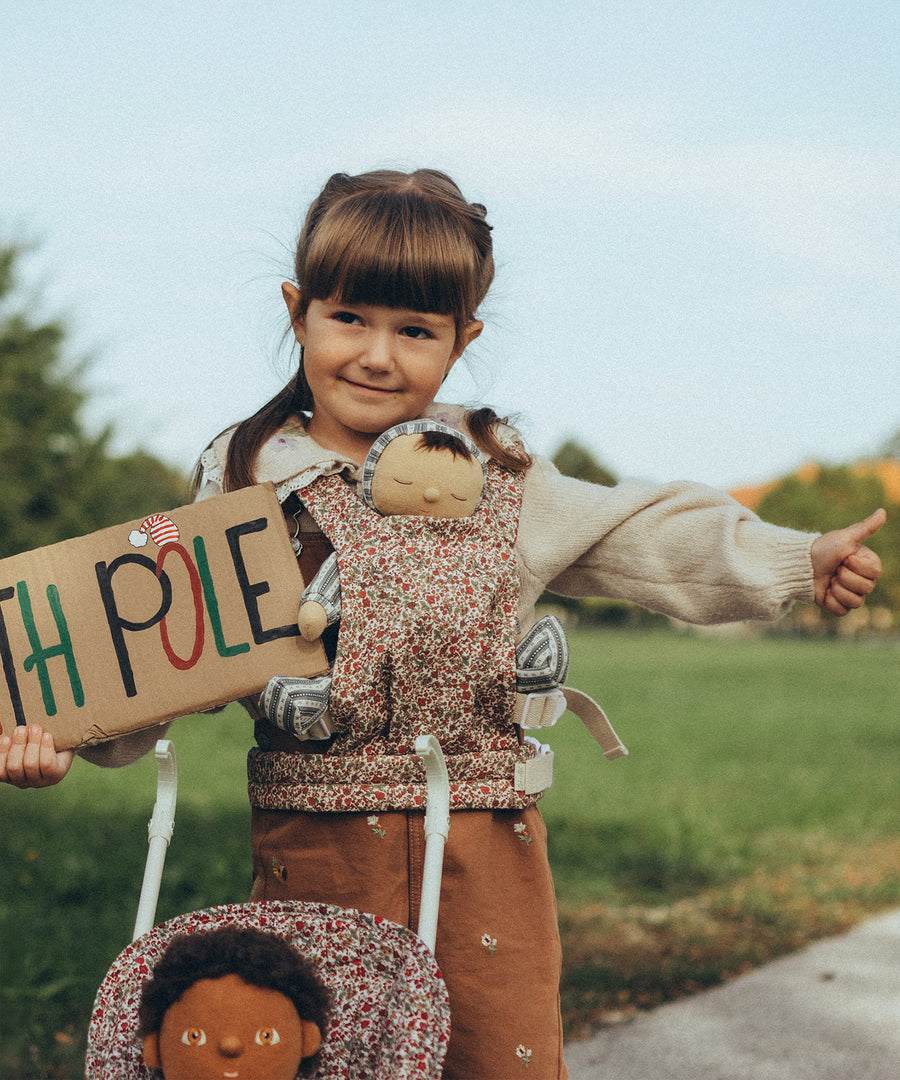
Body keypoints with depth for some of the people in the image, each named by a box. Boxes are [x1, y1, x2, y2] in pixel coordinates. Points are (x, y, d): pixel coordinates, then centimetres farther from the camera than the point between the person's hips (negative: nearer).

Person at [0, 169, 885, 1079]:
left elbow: (642, 537, 10)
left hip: (484, 842, 1)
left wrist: (801, 562, 2)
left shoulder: (498, 474, 5)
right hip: (315, 843, -1)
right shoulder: (245, 482, 1)